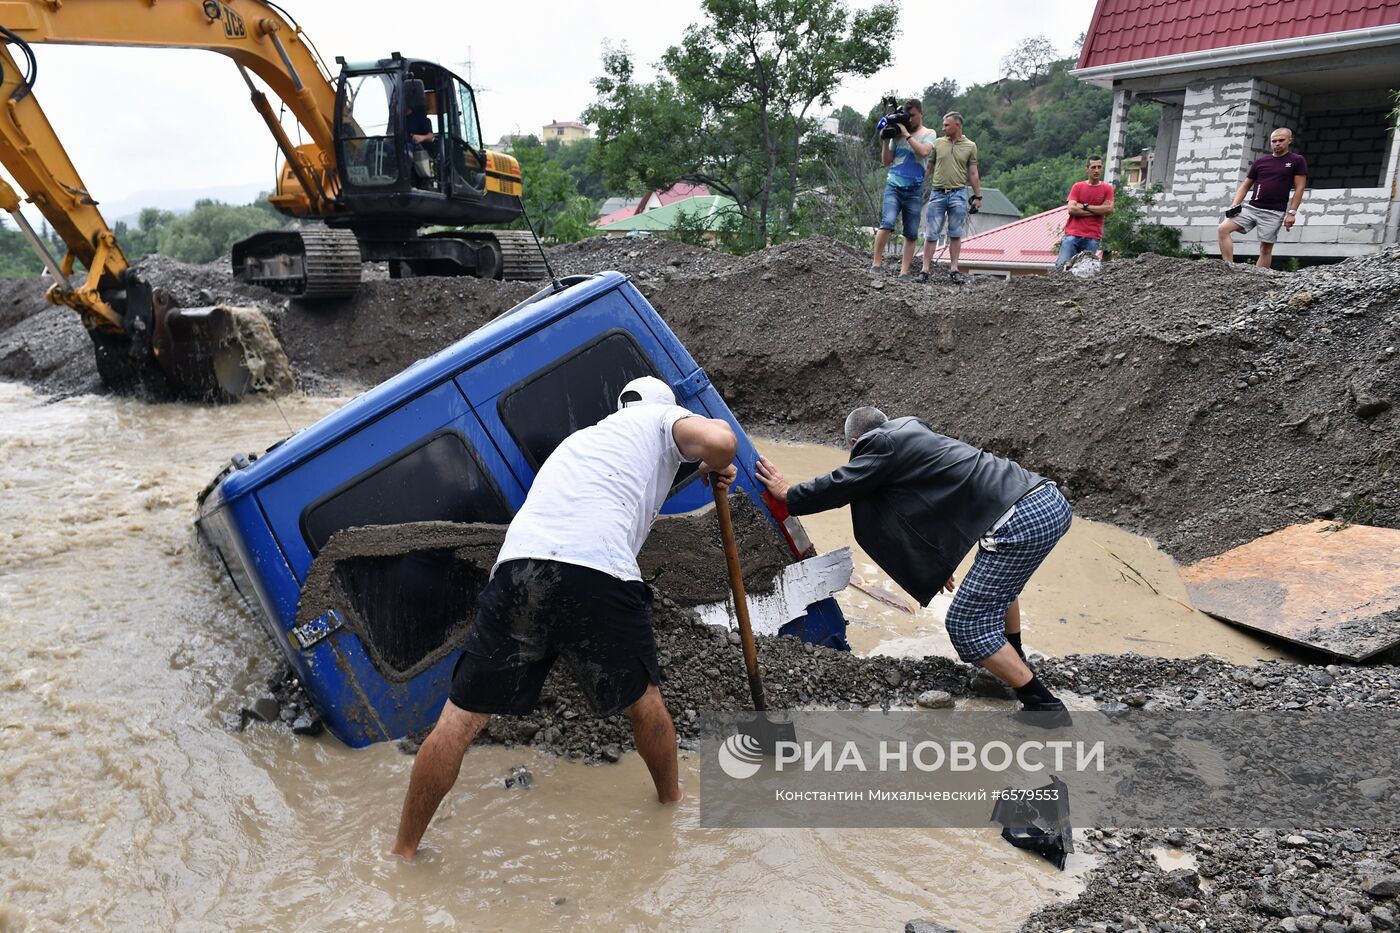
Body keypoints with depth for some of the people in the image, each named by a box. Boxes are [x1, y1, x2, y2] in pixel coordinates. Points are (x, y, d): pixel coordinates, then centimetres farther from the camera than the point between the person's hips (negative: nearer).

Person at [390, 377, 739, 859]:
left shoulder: (582, 436, 38)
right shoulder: (663, 417, 20)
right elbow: (721, 440, -1)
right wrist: (716, 467, 20)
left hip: (518, 563, 4)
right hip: (600, 572, -4)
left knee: (459, 719, 12)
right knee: (643, 699, 23)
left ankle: (403, 849, 24)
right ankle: (671, 800, 44)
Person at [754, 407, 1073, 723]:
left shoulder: (884, 446, -2)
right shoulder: (911, 432, 24)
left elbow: (838, 487, 4)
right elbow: (936, 496, 33)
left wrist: (787, 494, 21)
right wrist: (939, 556, 40)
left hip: (1022, 521, -10)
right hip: (1051, 499, 10)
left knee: (966, 624, 2)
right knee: (999, 578, 36)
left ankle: (1044, 706, 9)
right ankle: (1014, 661, 50)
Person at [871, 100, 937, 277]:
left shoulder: (929, 133, 8)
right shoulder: (897, 133, 11)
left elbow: (924, 151, -13)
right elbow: (886, 161, 10)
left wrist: (906, 134, -10)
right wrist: (885, 139, -2)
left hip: (914, 190, 1)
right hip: (893, 186, -1)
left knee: (911, 233, 1)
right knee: (887, 223, -21)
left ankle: (904, 272, 4)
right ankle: (875, 264, -17)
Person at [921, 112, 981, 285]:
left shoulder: (970, 146, 6)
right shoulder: (938, 143, 8)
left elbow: (973, 173, 8)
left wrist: (977, 196, 5)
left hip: (958, 194, 0)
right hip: (937, 193, 1)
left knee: (955, 234, 2)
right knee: (931, 234, -2)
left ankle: (954, 269, 7)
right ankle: (926, 269, 2)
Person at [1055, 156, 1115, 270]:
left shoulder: (1107, 188, 9)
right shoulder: (1077, 187, 9)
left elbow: (1109, 209, -4)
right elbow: (1071, 209, -4)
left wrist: (1085, 206, -4)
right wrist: (1098, 211, -4)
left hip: (1092, 237, 0)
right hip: (1072, 235, 0)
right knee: (1061, 266, -13)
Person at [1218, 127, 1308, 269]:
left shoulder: (1297, 161, 3)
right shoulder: (1260, 161, 11)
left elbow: (1299, 188, 0)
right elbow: (1245, 186, 14)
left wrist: (1292, 213, -9)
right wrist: (1234, 205, -1)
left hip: (1274, 213, -3)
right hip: (1251, 208, 3)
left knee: (1266, 248, -3)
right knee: (1224, 228, -17)